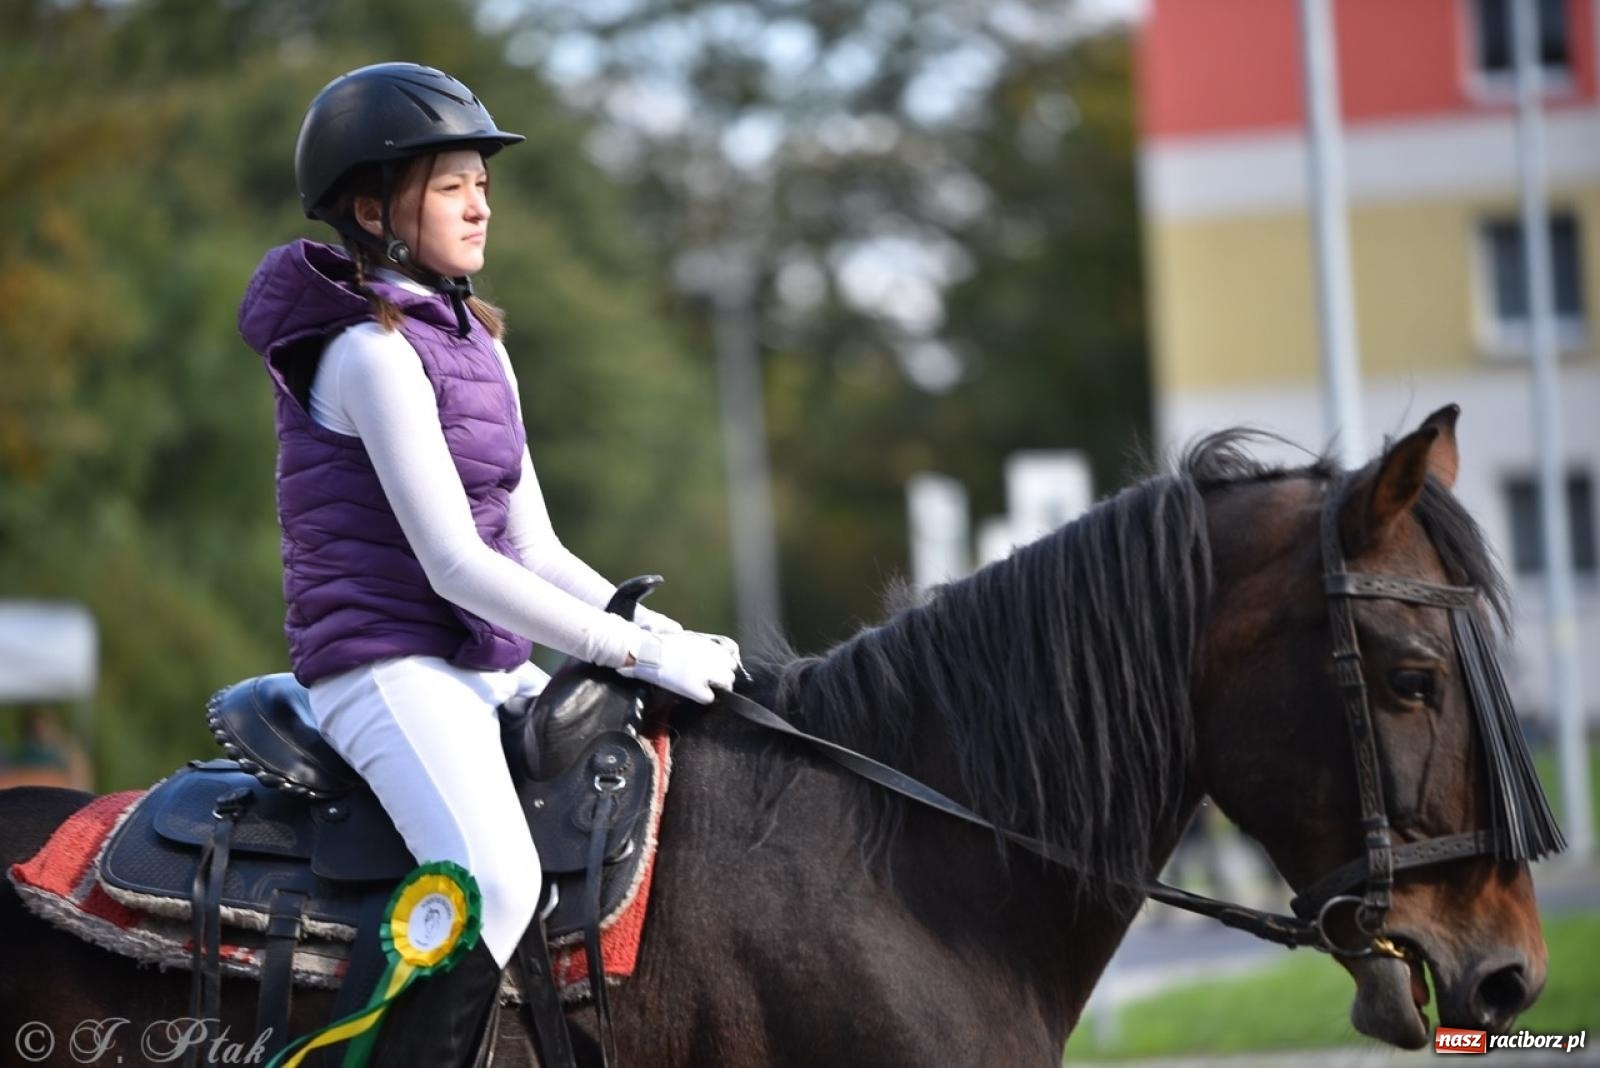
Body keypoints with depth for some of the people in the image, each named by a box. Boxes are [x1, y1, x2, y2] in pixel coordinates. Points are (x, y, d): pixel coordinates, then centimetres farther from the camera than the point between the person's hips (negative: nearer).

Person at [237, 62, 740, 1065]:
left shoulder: (478, 347, 16)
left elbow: (534, 550, 16)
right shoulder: (372, 352, -12)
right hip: (391, 667, -10)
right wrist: (639, 652, -18)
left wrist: (671, 633, 1)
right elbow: (456, 565, -18)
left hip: (490, 672, 10)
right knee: (497, 880, -33)